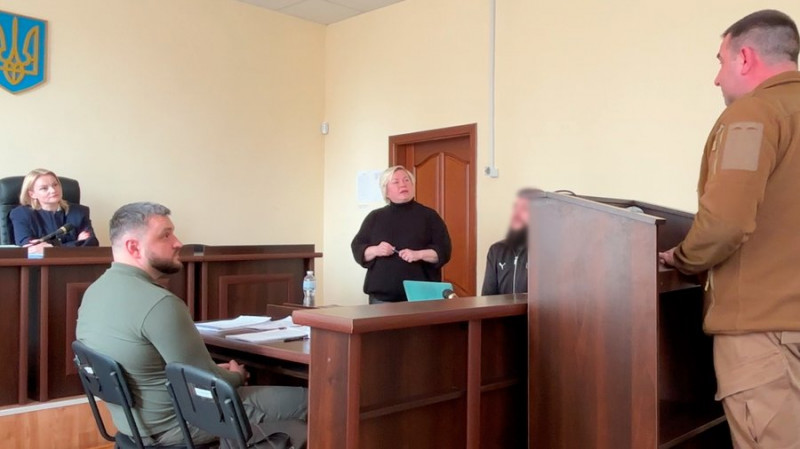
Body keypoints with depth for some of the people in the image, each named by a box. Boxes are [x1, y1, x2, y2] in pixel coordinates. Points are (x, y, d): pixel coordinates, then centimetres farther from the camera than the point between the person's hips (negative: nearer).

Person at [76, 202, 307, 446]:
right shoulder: (158, 303, -29)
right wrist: (237, 375, 1)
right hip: (176, 425, -10)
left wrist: (215, 370, 11)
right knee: (308, 399, -3)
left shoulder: (94, 292, 2)